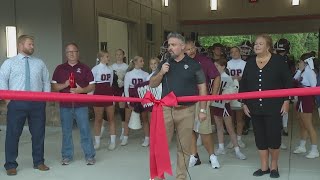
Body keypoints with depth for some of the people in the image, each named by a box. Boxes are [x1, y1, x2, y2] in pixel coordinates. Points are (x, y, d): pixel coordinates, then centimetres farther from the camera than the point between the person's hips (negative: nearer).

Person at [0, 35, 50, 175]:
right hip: (17, 103, -2)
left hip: (37, 103, 3)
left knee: (38, 133, 7)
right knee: (13, 134, 0)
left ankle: (38, 162, 21)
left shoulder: (40, 63, 14)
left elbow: (46, 82, 15)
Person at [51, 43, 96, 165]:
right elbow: (54, 86, 6)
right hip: (65, 105, 2)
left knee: (85, 130, -1)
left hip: (81, 105, -1)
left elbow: (92, 86, 4)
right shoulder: (60, 69, 8)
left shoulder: (84, 68, 5)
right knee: (66, 132, 7)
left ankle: (90, 156, 8)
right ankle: (67, 156, 18)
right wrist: (64, 85, -13)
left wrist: (81, 90, -14)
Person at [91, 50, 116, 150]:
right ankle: (97, 142, 14)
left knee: (111, 118, 3)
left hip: (109, 93, 4)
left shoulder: (110, 69, 8)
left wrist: (112, 94, 11)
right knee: (98, 119, 4)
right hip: (98, 93, -4)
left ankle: (112, 141, 8)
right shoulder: (95, 69, -6)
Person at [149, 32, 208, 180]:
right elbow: (152, 84, 11)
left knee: (184, 147, 8)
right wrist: (161, 73, -7)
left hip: (186, 111, -2)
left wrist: (202, 109, -2)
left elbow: (202, 88, 3)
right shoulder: (164, 64, 10)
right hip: (166, 110, 2)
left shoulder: (193, 64, 2)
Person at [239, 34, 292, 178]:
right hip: (255, 108, 4)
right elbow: (243, 84, 10)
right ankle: (264, 167, 20)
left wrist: (286, 101, -7)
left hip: (273, 107, -4)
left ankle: (274, 166, 20)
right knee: (260, 138, 8)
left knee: (274, 137, 0)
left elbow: (287, 82, -3)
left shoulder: (278, 61, -4)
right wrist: (245, 103, 6)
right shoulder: (250, 63, 7)